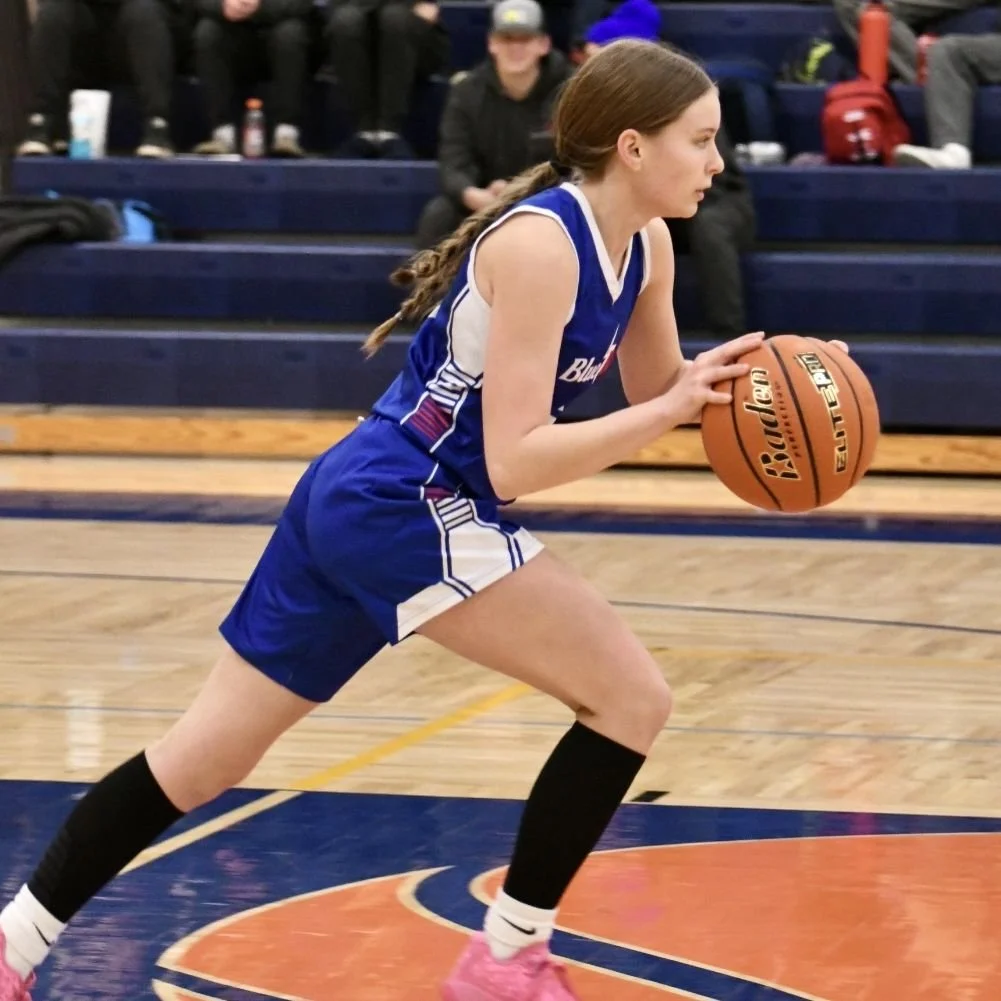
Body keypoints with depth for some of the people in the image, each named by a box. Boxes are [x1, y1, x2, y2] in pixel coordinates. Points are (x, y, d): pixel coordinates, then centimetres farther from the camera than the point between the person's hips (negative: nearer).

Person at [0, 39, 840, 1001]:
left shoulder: (643, 247, 5)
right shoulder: (540, 243, -21)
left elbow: (654, 389, 18)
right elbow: (513, 459, -24)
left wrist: (723, 380, -2)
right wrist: (673, 409, -28)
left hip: (355, 504, 10)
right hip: (404, 507, -10)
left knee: (204, 757, 16)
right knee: (632, 697, -9)